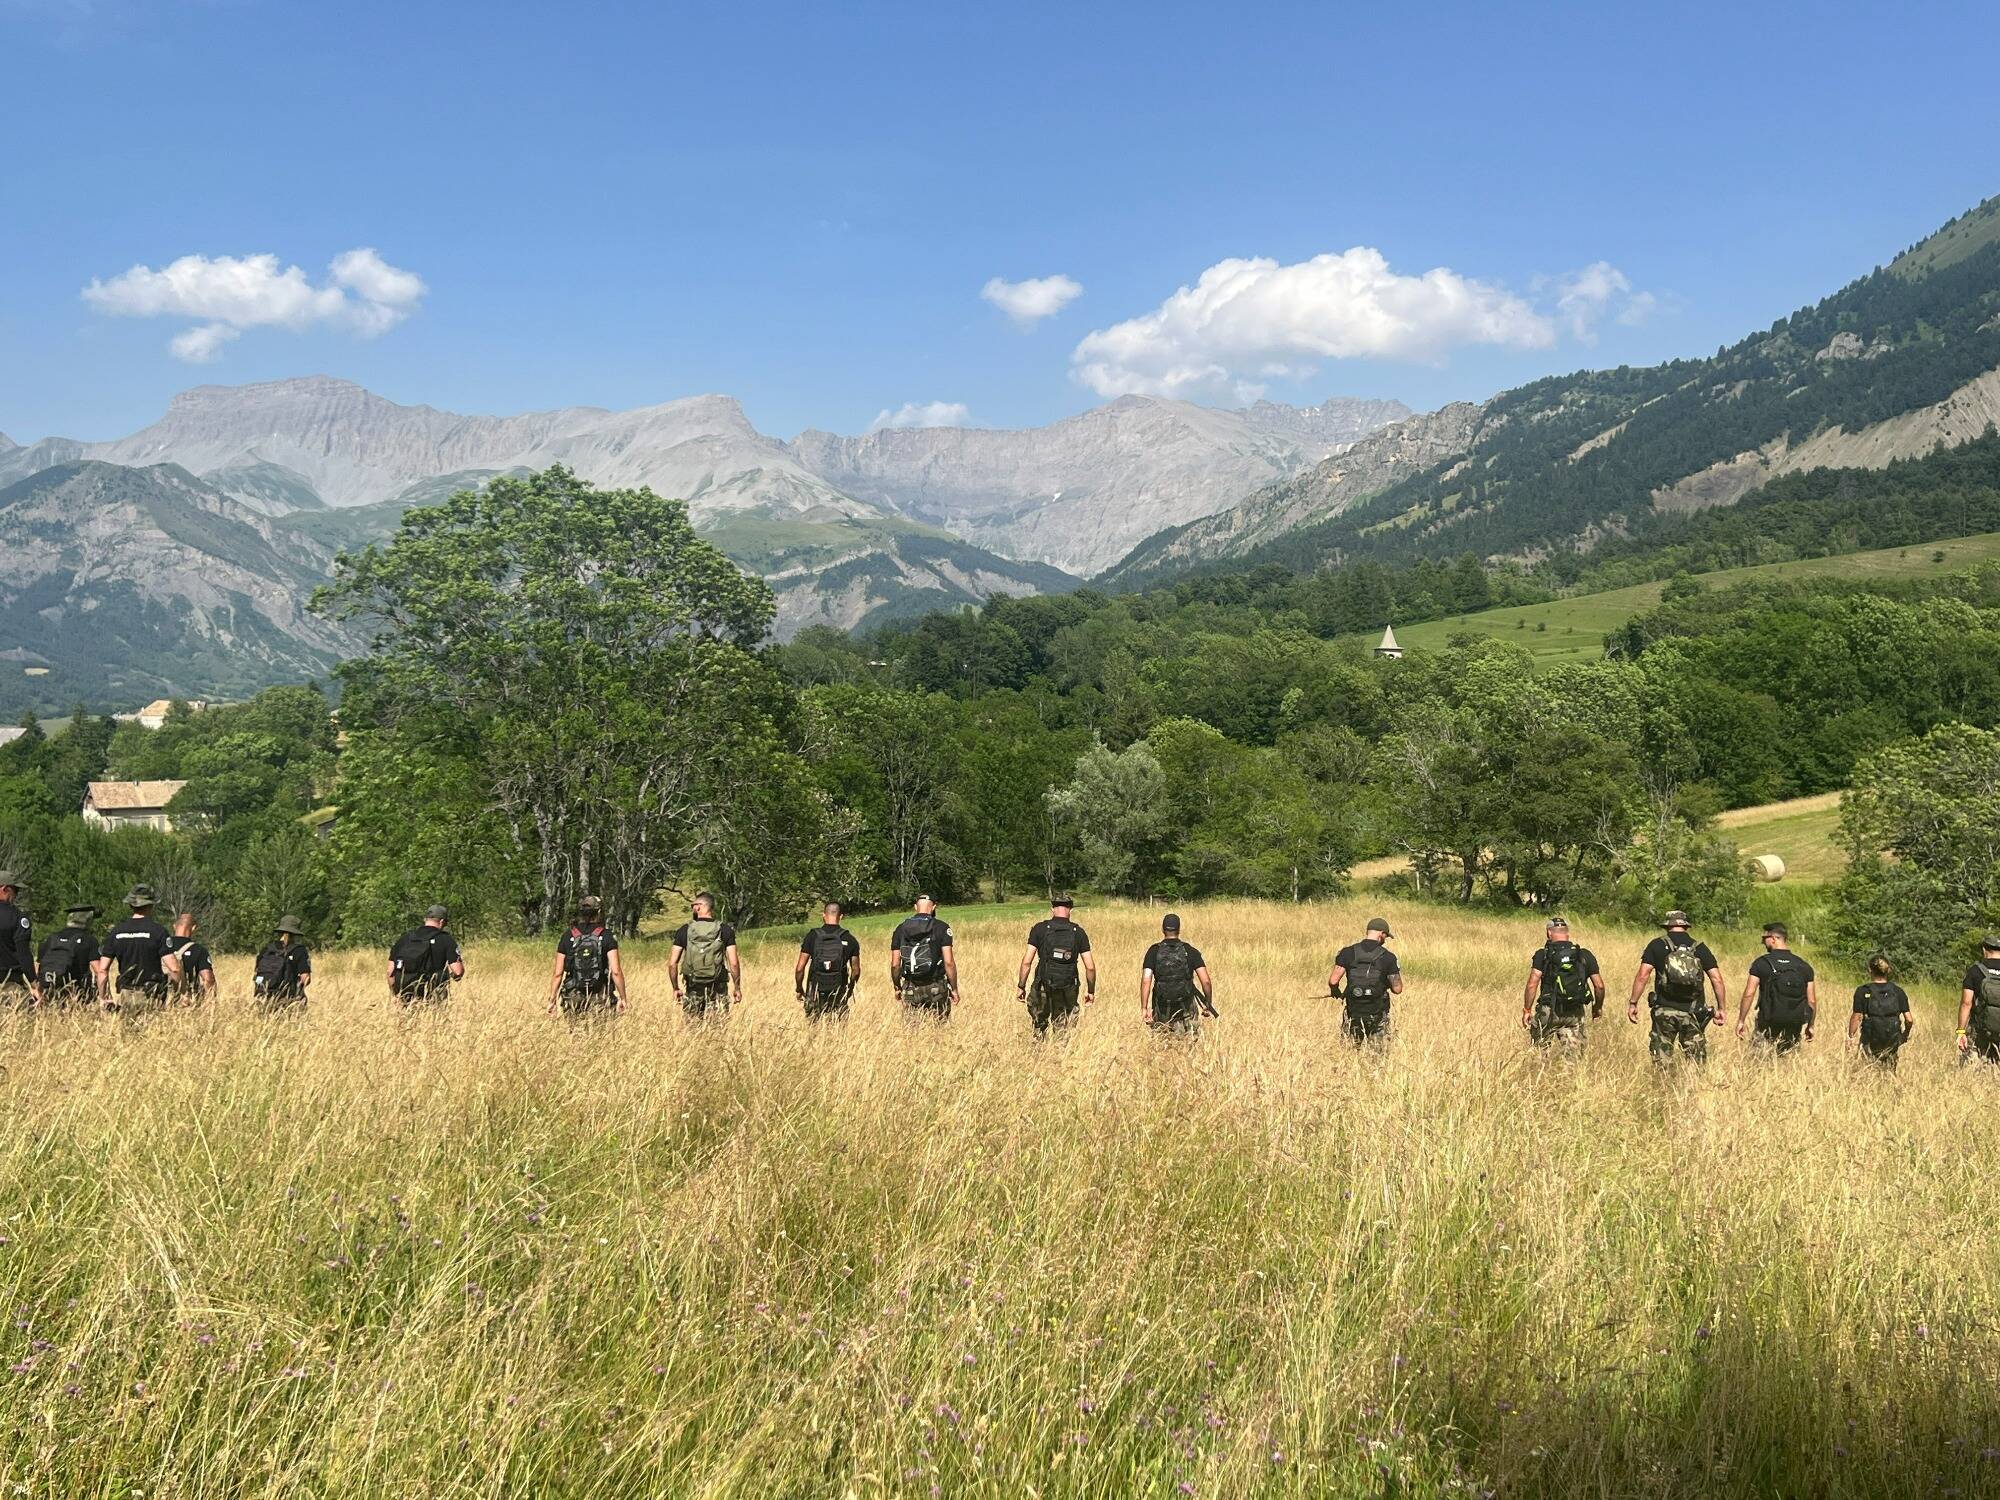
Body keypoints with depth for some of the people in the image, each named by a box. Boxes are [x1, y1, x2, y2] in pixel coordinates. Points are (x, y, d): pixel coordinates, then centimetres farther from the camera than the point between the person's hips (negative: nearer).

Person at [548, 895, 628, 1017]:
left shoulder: (567, 937, 4)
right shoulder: (607, 936, -3)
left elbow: (557, 974, 2)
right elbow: (616, 972, -10)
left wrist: (552, 1000, 8)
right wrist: (623, 998, -3)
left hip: (573, 999, 2)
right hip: (600, 1000, -2)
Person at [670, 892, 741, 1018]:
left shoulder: (684, 931, -4)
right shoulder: (725, 930, -4)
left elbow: (672, 964, -6)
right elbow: (734, 963, -8)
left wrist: (675, 988, 7)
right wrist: (737, 988, 4)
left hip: (693, 989, 0)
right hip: (718, 989, 0)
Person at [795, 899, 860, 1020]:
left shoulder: (812, 936, -4)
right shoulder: (849, 940, -1)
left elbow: (800, 968, -5)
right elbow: (856, 971, 5)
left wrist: (799, 989, 11)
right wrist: (850, 988, 24)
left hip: (815, 996, 0)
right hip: (839, 996, 0)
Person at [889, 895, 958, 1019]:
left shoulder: (901, 929, 4)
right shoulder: (941, 927, -5)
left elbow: (895, 964, 3)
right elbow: (949, 962, -10)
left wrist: (897, 987, 17)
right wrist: (954, 989, -1)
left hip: (910, 990, 2)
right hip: (936, 988, -2)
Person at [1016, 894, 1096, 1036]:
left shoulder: (1040, 929, -5)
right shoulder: (1079, 933, -1)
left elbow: (1026, 961, -9)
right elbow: (1090, 967, -2)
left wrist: (1021, 986, 1)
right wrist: (1091, 991, 11)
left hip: (1043, 987, -1)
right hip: (1068, 990, 1)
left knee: (1039, 1025, 21)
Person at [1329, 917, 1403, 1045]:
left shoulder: (1348, 953, -4)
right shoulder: (1388, 957, -8)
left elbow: (1333, 981, -10)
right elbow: (1397, 989, -7)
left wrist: (1334, 991, 11)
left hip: (1353, 1014, 1)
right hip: (1377, 1015, -1)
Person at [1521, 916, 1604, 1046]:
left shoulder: (1542, 955, -4)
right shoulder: (1585, 955, 5)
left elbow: (1532, 985, -11)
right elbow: (1599, 986, 5)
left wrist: (1527, 1010, -3)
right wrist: (1598, 1007, 21)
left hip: (1548, 1012, -2)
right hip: (1575, 1014, 2)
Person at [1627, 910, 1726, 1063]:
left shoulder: (1657, 945, 0)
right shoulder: (1700, 948, 5)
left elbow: (1642, 976, -7)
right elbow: (1716, 979, 0)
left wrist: (1633, 1003, -2)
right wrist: (1720, 1008, 7)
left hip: (1664, 1011, -1)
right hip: (1693, 1013, 1)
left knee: (1661, 1062, 6)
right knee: (1697, 1063, 8)